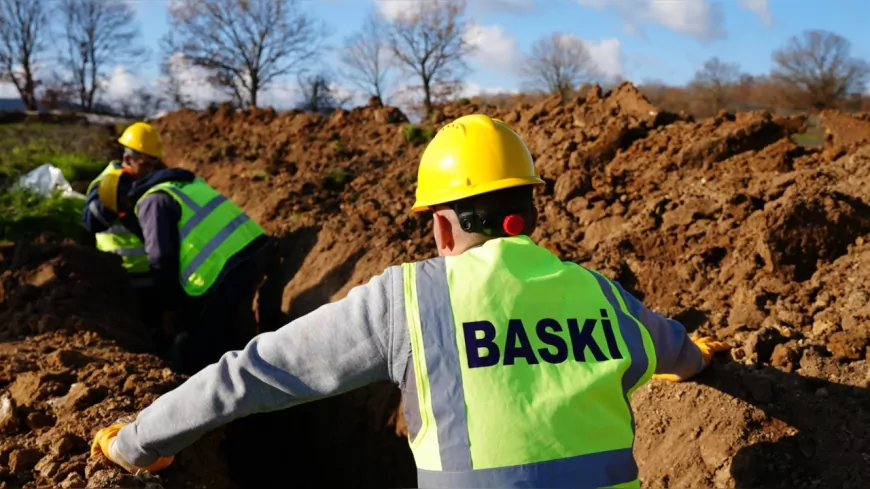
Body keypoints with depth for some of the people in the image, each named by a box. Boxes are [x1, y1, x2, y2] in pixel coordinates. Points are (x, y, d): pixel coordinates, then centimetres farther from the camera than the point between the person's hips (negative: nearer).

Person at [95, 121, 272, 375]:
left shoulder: (152, 200, -2)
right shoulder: (182, 181, 25)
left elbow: (162, 260, -8)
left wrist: (168, 309, 4)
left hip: (228, 268, -9)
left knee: (188, 356, 1)